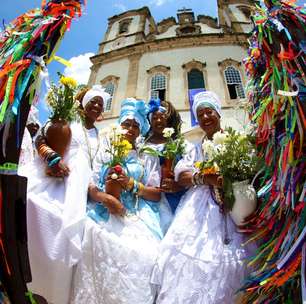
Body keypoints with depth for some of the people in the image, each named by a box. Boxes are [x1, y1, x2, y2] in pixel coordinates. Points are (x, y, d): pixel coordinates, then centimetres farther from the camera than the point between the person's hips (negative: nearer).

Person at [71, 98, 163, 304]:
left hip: (138, 219, 0)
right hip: (105, 215, 1)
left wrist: (131, 184, -10)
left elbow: (157, 194, 4)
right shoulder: (106, 153, 14)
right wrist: (104, 197, -17)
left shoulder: (149, 158, 12)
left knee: (140, 256, -26)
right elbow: (90, 186, 4)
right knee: (100, 246, -28)